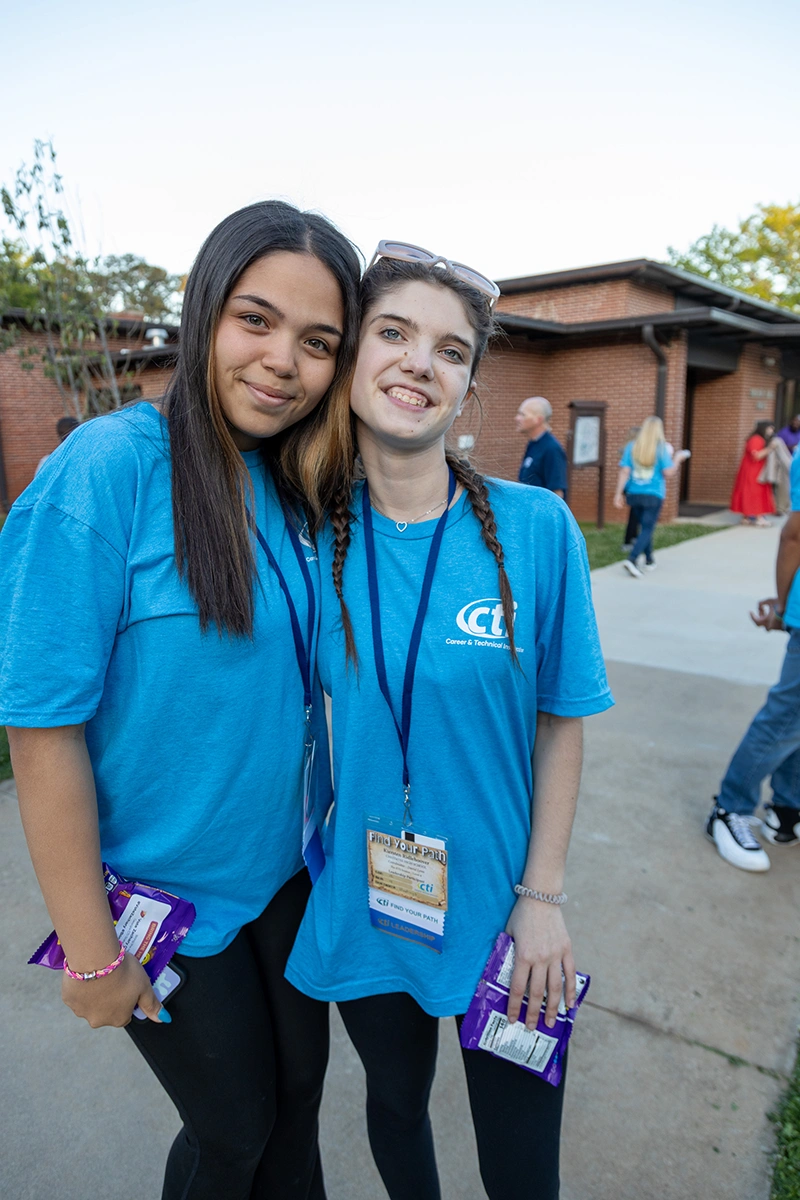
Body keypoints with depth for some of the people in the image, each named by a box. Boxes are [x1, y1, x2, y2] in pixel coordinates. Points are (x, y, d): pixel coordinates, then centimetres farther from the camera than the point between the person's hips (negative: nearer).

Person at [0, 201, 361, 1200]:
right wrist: (91, 952, -14)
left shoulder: (302, 490, -3)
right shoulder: (107, 467, -22)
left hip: (286, 870, 6)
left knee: (299, 1089, 25)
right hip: (166, 894, -5)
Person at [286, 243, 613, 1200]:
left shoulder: (536, 528, -15)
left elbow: (561, 722, -7)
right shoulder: (318, 535, -9)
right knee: (395, 1099, 28)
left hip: (498, 911, -1)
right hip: (358, 904, 2)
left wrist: (543, 896, -7)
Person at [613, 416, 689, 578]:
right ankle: (632, 559, -21)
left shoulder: (631, 447, 0)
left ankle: (649, 560, 30)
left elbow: (624, 471, -4)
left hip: (634, 494, 4)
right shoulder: (661, 448, -8)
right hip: (653, 495, -4)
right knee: (647, 529, -2)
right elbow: (668, 473, -9)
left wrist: (619, 493, -2)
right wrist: (677, 459, 8)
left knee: (644, 526, 19)